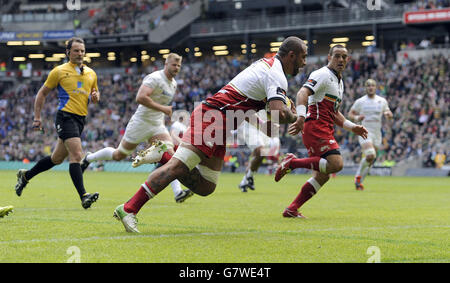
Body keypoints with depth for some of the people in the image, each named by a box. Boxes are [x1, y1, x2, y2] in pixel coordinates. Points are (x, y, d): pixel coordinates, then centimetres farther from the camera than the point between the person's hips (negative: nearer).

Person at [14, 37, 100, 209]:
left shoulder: (91, 73, 15)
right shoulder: (59, 71, 0)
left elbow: (95, 94, 27)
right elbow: (42, 93, 6)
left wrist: (95, 97, 1)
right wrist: (37, 117, 1)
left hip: (81, 119, 7)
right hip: (66, 116, -7)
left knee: (57, 158, 14)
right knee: (76, 155, -20)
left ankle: (25, 175, 34)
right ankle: (83, 196, -26)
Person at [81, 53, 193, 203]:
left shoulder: (173, 84, 12)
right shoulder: (155, 78, -17)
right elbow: (140, 97, -29)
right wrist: (162, 108, -28)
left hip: (157, 125, 7)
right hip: (141, 122, -7)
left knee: (170, 154, -14)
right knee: (118, 155, 6)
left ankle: (178, 192, -24)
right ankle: (89, 158, 31)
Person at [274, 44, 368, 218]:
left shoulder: (339, 82, 24)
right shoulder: (322, 75, -7)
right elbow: (303, 93, -23)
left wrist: (352, 127, 20)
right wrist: (301, 117, -39)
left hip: (326, 131, 10)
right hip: (315, 127, -10)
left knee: (322, 176, 6)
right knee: (336, 163, -25)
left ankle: (292, 209, 10)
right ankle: (293, 162, -14)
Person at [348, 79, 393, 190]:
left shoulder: (382, 101, 8)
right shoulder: (360, 102, 0)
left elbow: (389, 114, 17)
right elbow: (350, 114, 7)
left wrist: (388, 114, -8)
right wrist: (356, 118, -16)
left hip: (377, 134, 4)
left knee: (370, 160, 5)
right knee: (370, 155, -25)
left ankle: (359, 181, 21)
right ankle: (358, 175, -4)